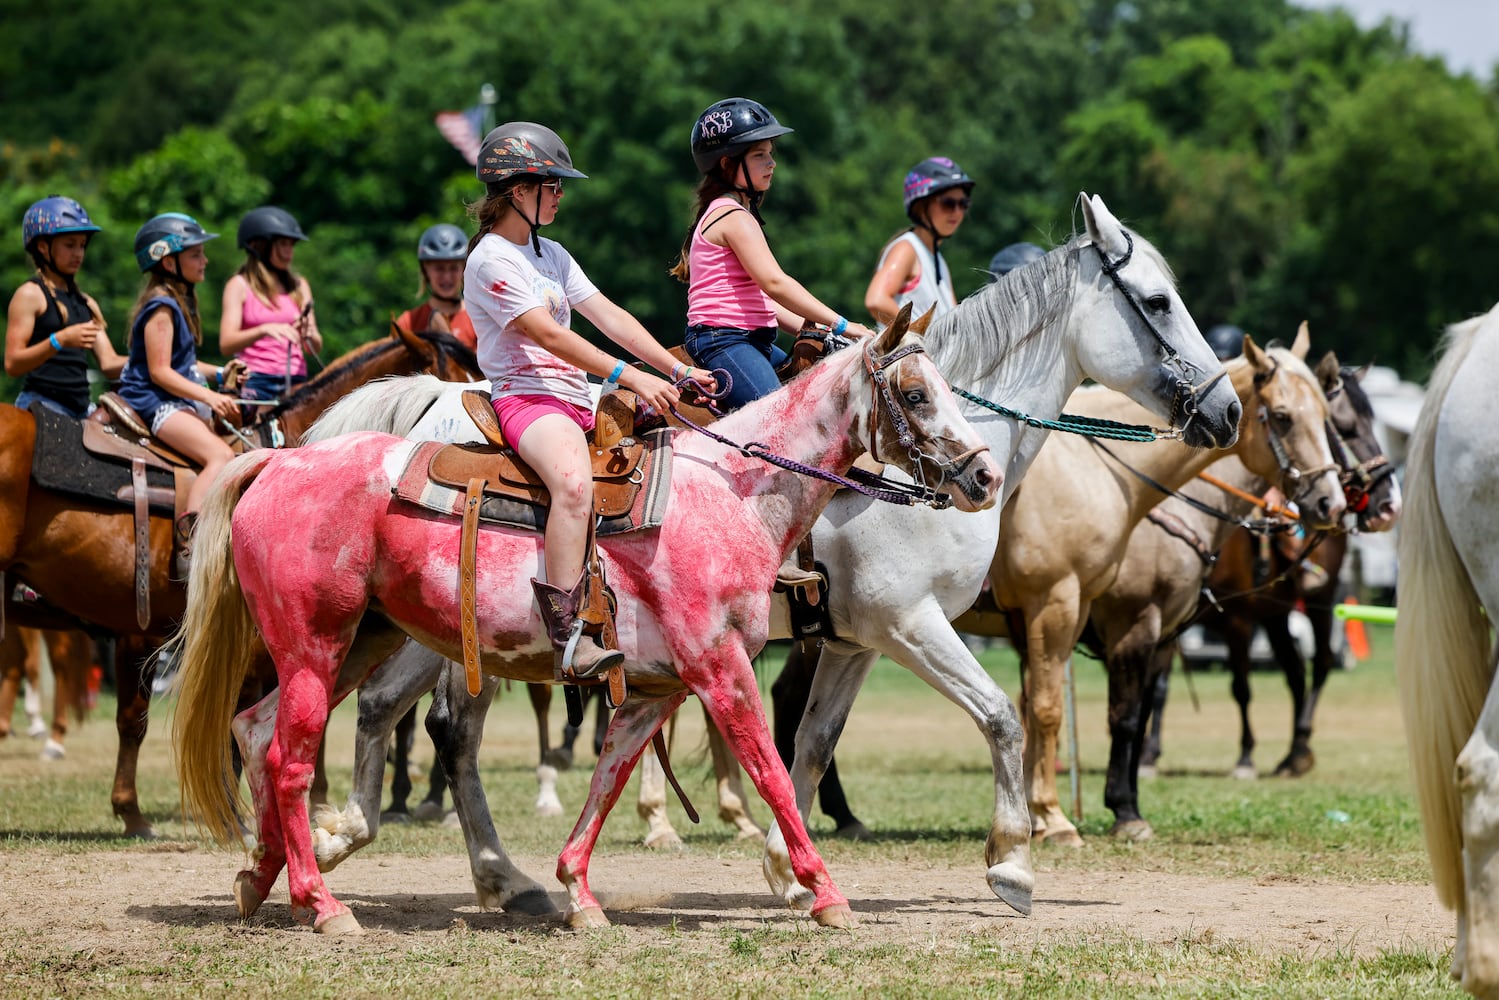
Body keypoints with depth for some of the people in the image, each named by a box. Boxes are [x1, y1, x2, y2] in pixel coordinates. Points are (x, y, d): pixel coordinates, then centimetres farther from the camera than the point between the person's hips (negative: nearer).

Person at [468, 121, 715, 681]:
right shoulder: (492, 260, -7)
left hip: (578, 398, 10)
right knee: (575, 483, -37)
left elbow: (609, 317, 17)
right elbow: (547, 334, -17)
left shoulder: (551, 255, 22)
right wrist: (629, 377, -24)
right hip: (526, 397, -10)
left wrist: (678, 371, 5)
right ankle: (569, 643, -45)